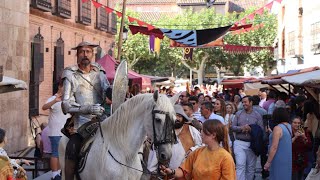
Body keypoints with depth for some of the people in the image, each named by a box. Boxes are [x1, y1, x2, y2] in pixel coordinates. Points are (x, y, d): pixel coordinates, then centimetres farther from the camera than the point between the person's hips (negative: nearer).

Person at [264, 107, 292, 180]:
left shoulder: (278, 128, -15)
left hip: (280, 161, -8)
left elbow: (274, 147, -18)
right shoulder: (290, 127, 7)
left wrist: (268, 162, -13)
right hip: (289, 161, 8)